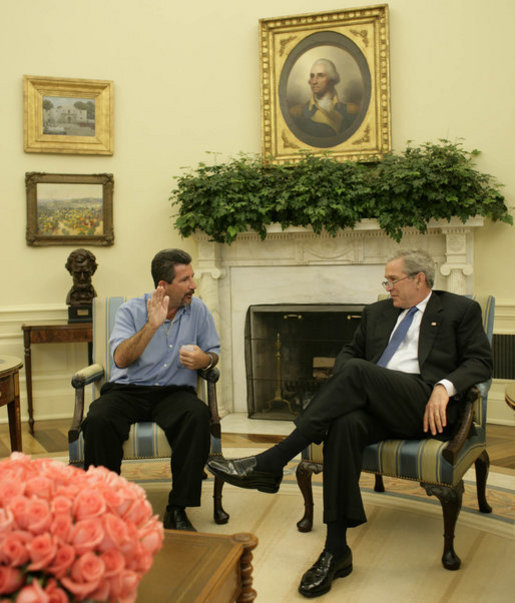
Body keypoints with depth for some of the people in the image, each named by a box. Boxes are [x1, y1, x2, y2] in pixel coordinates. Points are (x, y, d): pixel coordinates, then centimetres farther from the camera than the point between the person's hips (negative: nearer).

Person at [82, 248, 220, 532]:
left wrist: (204, 360, -12)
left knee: (198, 416, -33)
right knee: (98, 420, -32)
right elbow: (121, 358, -15)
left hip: (174, 392, 1)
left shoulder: (198, 310, 6)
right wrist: (152, 325, -26)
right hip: (127, 391, 0)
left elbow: (213, 353, 13)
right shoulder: (131, 310, 0)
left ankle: (177, 510, -23)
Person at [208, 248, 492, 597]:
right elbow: (349, 353, 24)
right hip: (376, 404, 4)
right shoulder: (377, 312, 26)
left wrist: (445, 385, -15)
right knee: (345, 424, -33)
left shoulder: (462, 310, 14)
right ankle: (336, 551, -26)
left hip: (425, 407, -4)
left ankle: (270, 464, -31)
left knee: (357, 371, -31)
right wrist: (343, 386, 0)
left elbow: (481, 360, 4)